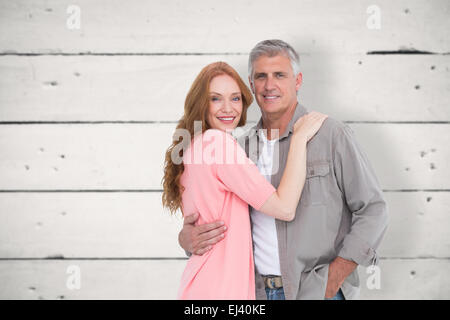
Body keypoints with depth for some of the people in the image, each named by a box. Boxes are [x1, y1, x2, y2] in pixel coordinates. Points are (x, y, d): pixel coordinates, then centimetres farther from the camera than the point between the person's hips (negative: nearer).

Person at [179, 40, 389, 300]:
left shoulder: (331, 134, -7)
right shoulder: (245, 147, 7)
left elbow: (373, 209, -7)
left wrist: (334, 278, -13)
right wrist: (187, 238, -9)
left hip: (317, 291, -4)